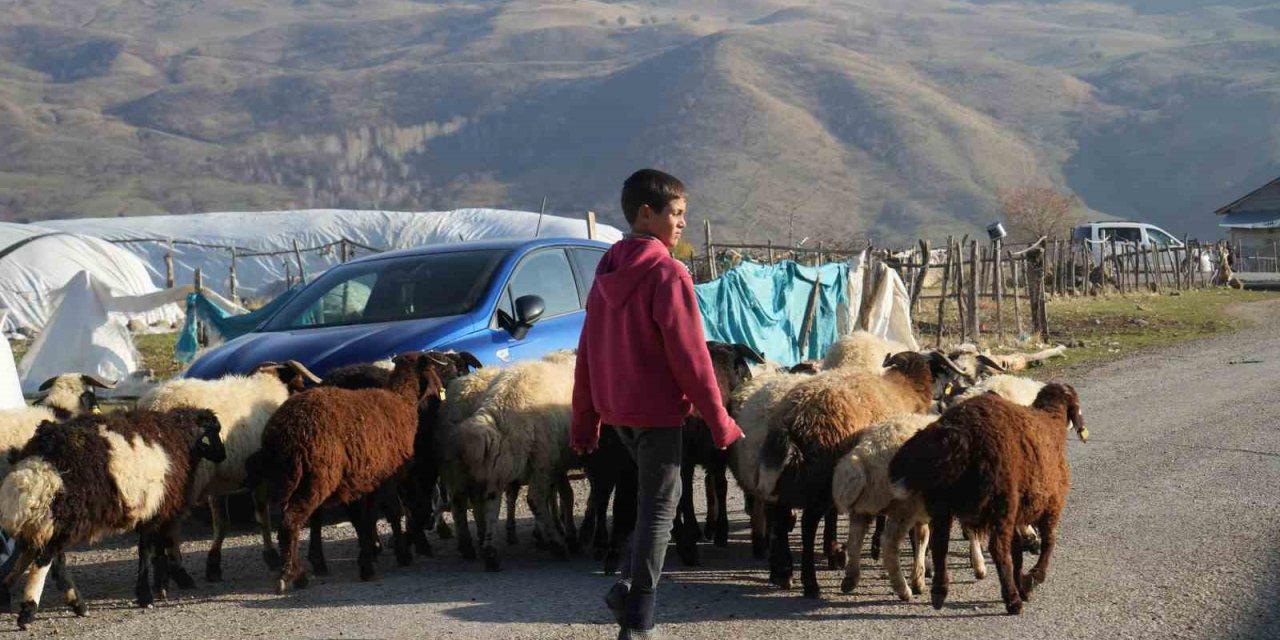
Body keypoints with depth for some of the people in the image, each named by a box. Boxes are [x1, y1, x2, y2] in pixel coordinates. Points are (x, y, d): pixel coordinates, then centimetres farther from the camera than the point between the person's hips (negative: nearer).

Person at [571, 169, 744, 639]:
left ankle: (628, 586, 13)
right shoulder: (667, 274, -16)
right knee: (658, 507, 1)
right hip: (657, 408, -7)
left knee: (657, 495, 23)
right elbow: (690, 355, -17)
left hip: (616, 407, 8)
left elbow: (588, 350, 11)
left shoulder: (608, 270, 8)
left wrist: (584, 419, 17)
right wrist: (718, 420, -10)